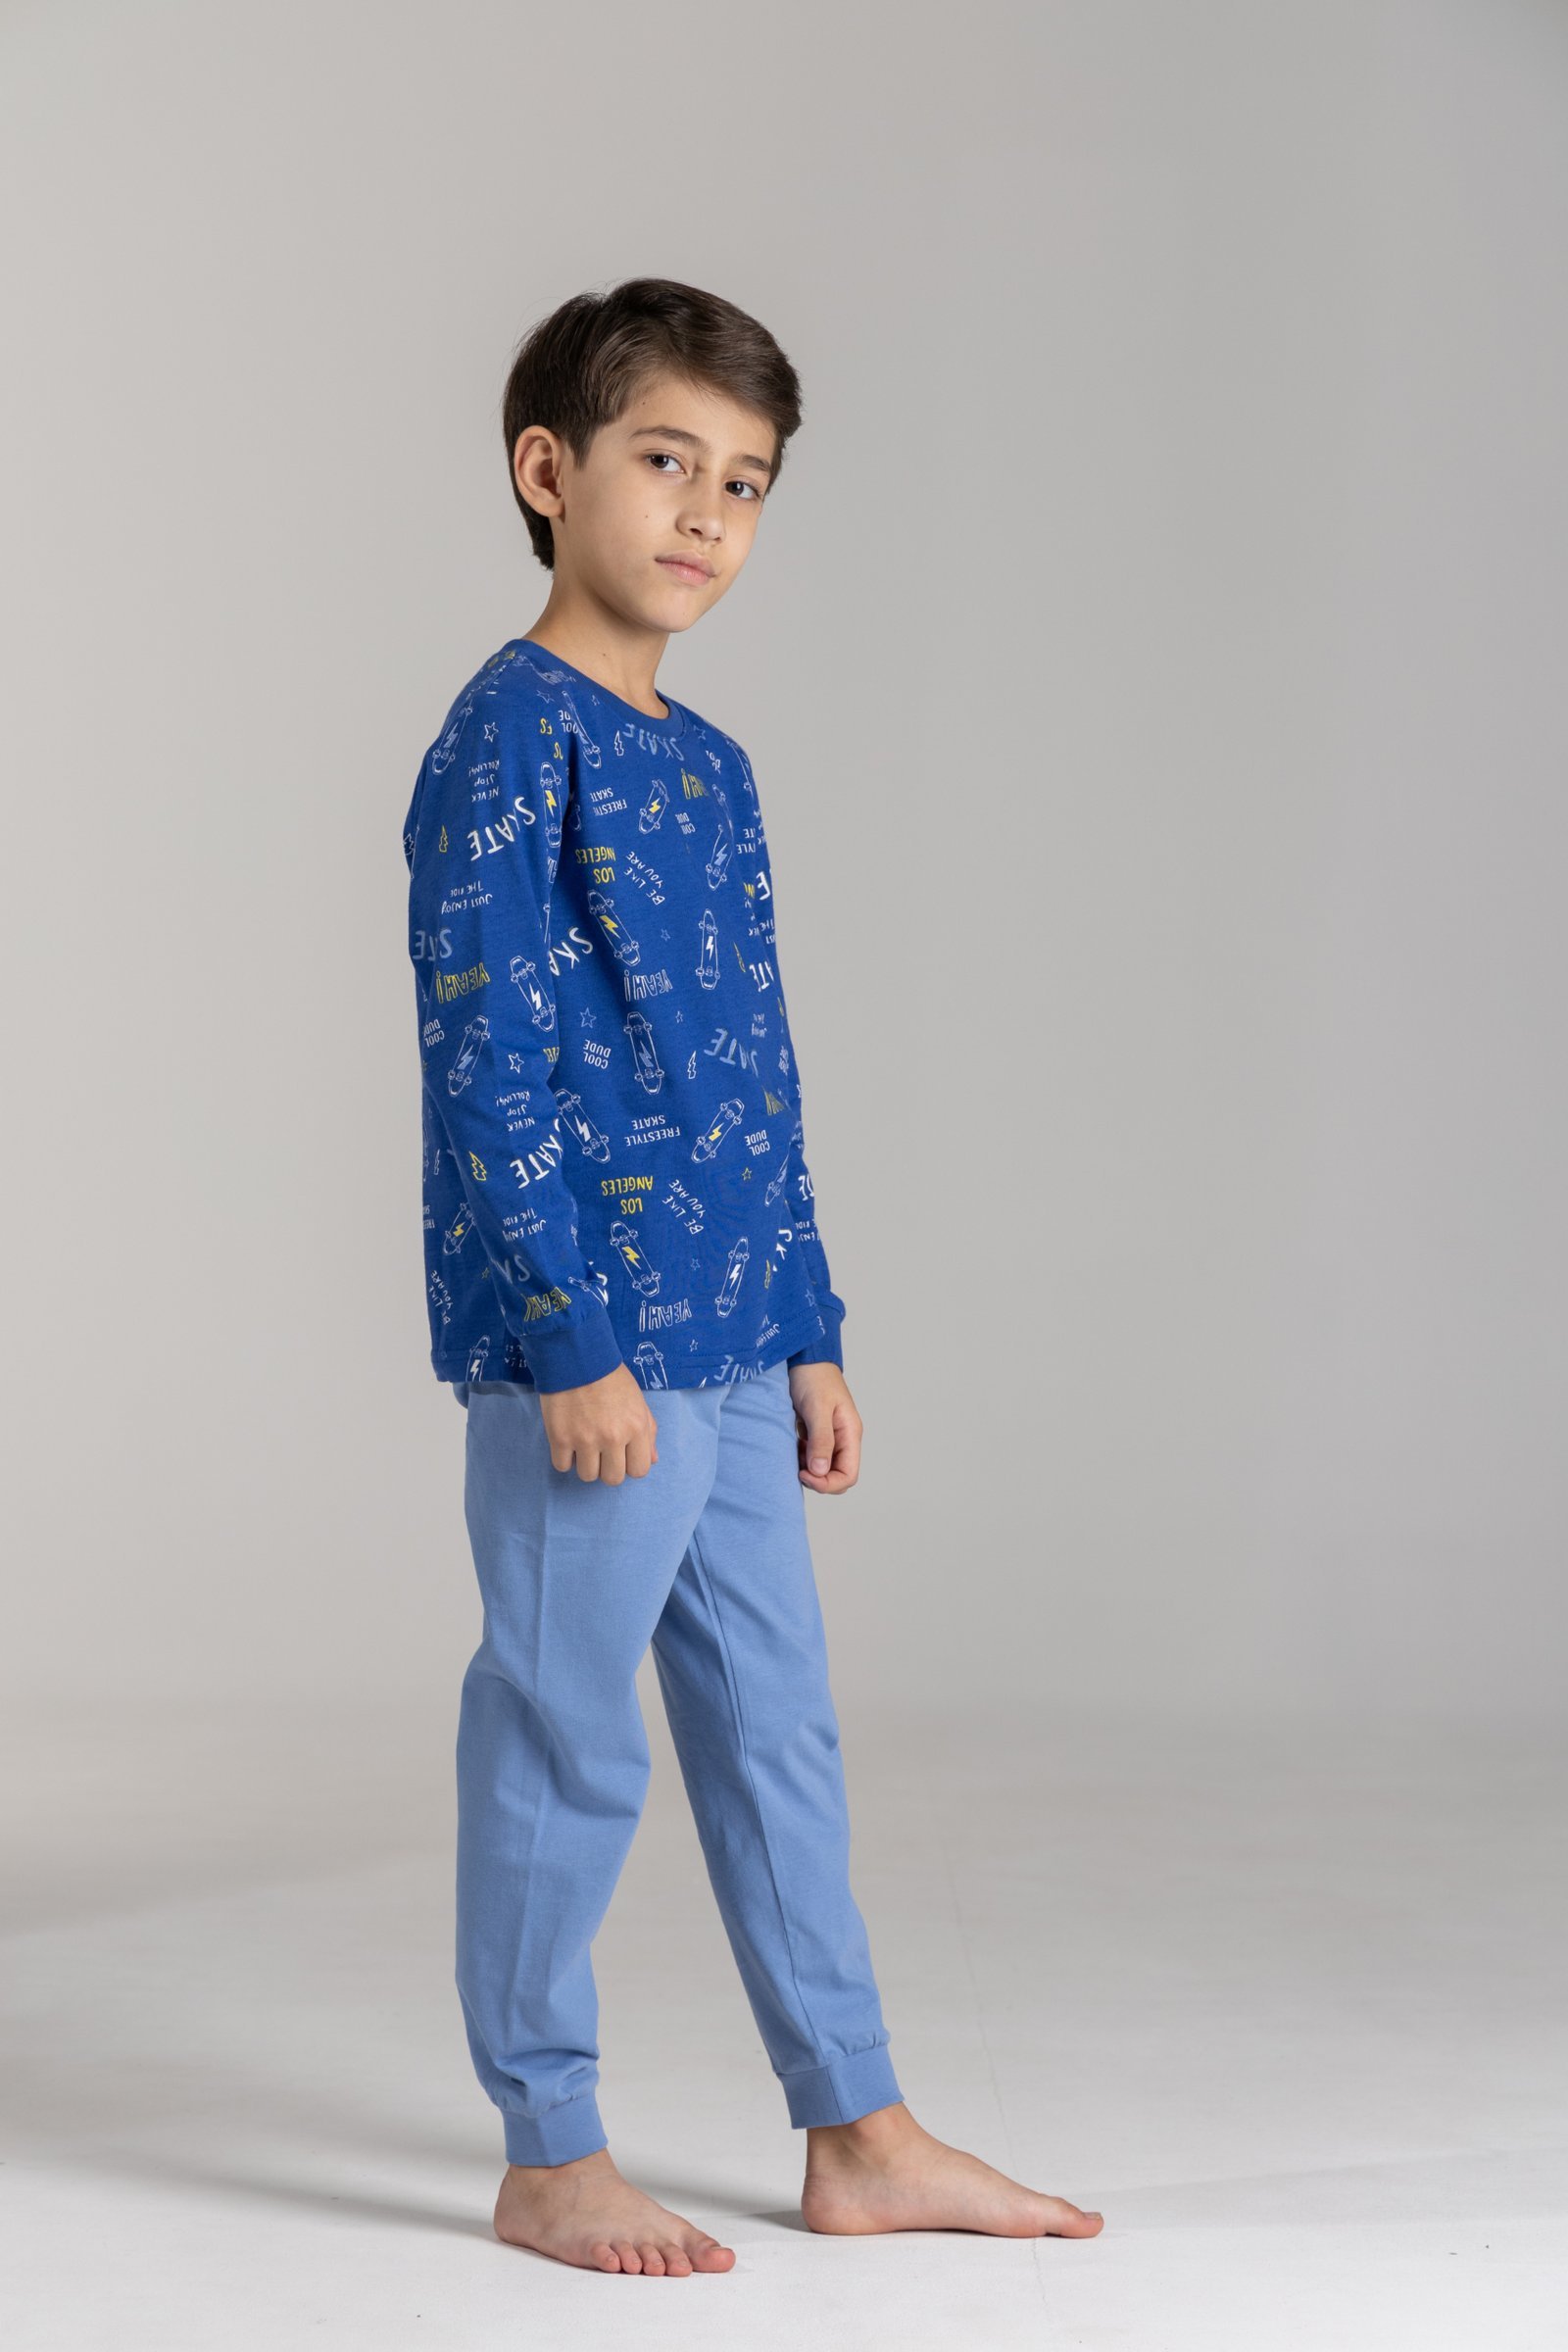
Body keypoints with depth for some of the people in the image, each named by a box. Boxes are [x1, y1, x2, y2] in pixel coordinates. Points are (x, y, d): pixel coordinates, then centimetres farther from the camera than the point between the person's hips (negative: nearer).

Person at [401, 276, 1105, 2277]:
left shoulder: (711, 769, 14)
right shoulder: (508, 738, -11)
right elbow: (484, 1062, -16)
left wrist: (808, 1329, 16)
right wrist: (574, 1344, -19)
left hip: (730, 1353, 8)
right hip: (584, 1350, -8)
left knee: (779, 1737, 14)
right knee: (564, 1748, 3)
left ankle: (860, 2134, 24)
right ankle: (548, 2159, 16)